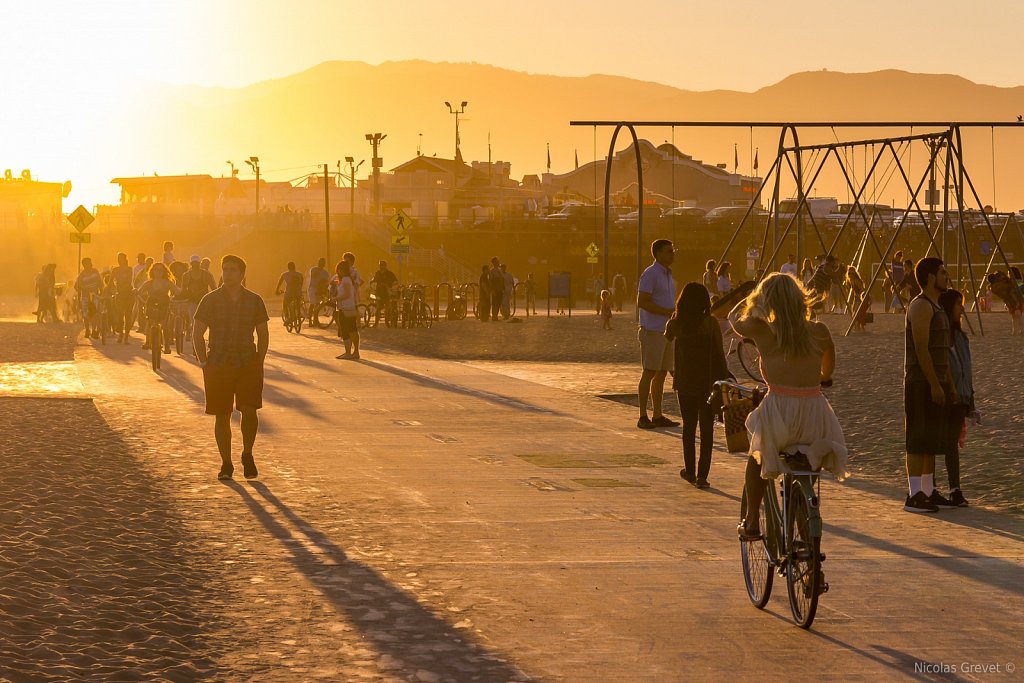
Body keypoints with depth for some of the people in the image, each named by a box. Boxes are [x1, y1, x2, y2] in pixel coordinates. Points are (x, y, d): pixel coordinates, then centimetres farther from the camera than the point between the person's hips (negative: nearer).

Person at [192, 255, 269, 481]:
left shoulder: (254, 301, 5)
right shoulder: (210, 300, 1)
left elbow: (263, 334, 12)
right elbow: (198, 334, 4)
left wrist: (259, 362, 4)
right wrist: (204, 363, -2)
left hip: (248, 365, 0)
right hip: (218, 366, 0)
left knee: (249, 410, -11)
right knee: (222, 416, 2)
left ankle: (247, 455, 11)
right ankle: (226, 464, 13)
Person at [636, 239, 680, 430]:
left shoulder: (668, 274, 18)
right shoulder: (650, 274, -11)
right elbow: (642, 302, -19)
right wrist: (668, 312, -20)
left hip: (667, 331, 9)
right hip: (653, 331, -9)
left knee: (662, 373, 9)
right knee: (649, 373, -6)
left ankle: (658, 416, 14)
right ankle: (643, 417, -3)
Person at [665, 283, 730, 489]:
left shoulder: (675, 323, -5)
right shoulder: (711, 323, -11)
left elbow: (666, 339, 17)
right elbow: (719, 354, -8)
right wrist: (724, 379, 0)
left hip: (685, 382, 2)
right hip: (708, 383, -2)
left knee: (689, 426, 16)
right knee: (706, 429, 4)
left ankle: (690, 470, 23)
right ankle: (702, 475, -1)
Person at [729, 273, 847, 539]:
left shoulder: (761, 330, -4)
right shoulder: (819, 332, 2)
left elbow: (734, 317, 18)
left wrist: (755, 296, 36)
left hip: (778, 412, -2)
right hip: (815, 414, 2)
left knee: (756, 456, 30)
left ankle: (752, 523, 29)